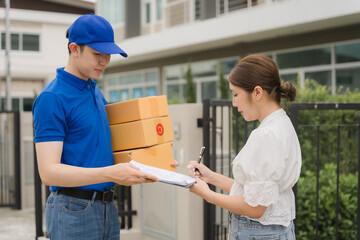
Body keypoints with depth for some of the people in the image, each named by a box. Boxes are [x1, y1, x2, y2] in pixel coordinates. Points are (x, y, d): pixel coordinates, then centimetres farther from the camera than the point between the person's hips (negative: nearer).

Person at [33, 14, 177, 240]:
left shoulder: (95, 90, 12)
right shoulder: (51, 98, -14)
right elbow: (49, 172, -21)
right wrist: (110, 174, -32)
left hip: (108, 208, 8)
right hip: (73, 211, -8)